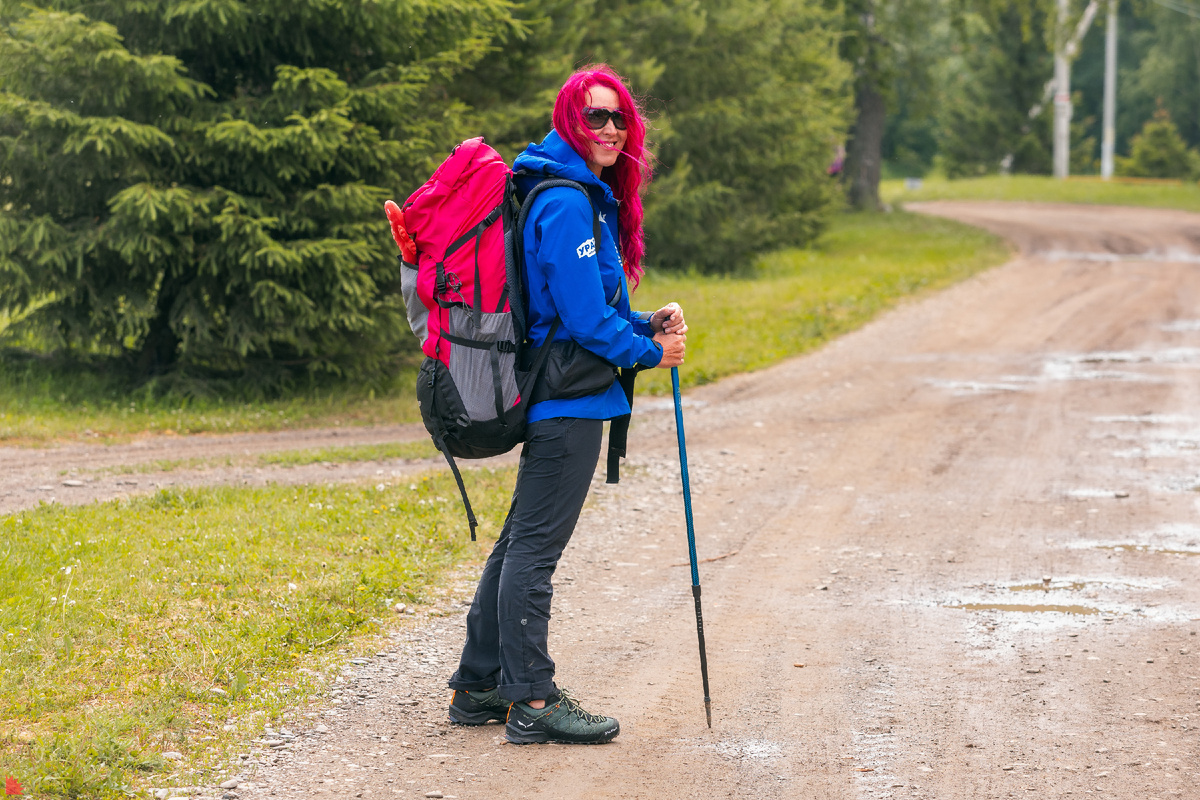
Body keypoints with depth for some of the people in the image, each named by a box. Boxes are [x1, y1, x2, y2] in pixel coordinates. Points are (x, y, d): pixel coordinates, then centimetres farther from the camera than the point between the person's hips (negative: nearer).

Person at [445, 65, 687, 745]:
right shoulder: (567, 205, -16)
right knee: (536, 547, -4)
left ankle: (480, 686, 22)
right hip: (568, 400, -11)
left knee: (523, 539, 15)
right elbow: (585, 318, -19)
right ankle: (532, 701, 1)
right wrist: (651, 352, -7)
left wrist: (648, 324, 5)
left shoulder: (589, 197, 16)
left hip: (554, 400, 11)